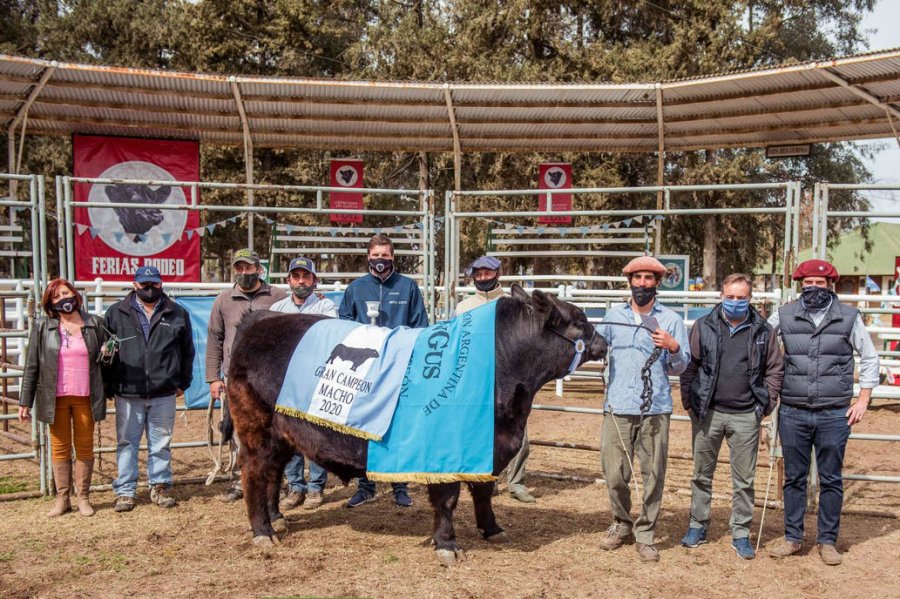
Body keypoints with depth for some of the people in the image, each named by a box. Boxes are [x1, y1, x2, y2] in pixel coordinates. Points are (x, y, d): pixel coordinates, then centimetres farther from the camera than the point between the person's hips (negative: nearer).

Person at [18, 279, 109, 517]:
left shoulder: (95, 324, 5)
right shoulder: (42, 327, 3)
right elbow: (32, 366, 3)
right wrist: (25, 401, 0)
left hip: (85, 397, 0)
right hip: (55, 398, 0)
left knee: (85, 446, 6)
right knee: (60, 447, 6)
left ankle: (83, 498, 15)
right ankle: (62, 499, 14)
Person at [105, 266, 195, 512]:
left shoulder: (177, 314, 7)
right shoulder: (116, 313, 4)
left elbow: (187, 351, 12)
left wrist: (183, 382, 9)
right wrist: (108, 384, -2)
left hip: (163, 393, 1)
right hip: (127, 393, -1)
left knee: (161, 443, 10)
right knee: (126, 443, 5)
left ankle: (160, 486, 22)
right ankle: (125, 490, 14)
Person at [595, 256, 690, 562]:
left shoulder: (671, 320, 4)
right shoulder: (614, 315, 11)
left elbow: (681, 366, 3)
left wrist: (673, 347, -17)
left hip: (655, 409, -1)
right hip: (618, 407, 1)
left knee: (654, 475, 3)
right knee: (614, 474, 3)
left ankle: (645, 534, 17)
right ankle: (621, 524, 25)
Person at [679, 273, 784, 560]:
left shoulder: (763, 331, 3)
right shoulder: (703, 327, 2)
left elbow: (775, 369, 7)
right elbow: (689, 366, 4)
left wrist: (767, 404, 0)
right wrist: (688, 401, -2)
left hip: (746, 417, 0)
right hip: (707, 413, 0)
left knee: (744, 480, 6)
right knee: (702, 474, 11)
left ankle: (741, 534, 17)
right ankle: (697, 526, 24)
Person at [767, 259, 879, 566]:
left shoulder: (849, 317, 0)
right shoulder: (784, 316, 1)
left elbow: (869, 358, 8)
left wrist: (863, 399, 1)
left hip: (835, 415, -1)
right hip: (792, 414, 1)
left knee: (831, 480, 8)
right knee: (794, 478, 10)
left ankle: (827, 541, 20)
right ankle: (792, 537, 22)